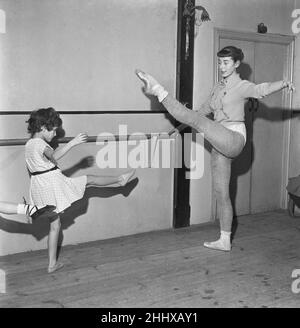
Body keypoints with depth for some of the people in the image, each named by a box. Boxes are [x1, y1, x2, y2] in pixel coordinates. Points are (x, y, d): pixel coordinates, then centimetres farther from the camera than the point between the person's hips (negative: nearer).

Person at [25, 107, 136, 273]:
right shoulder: (40, 144, -16)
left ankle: (52, 264, 19)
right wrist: (73, 142, -40)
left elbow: (30, 170, 22)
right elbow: (54, 156, -38)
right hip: (53, 183, -9)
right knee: (89, 180, 8)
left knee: (54, 225, 14)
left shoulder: (28, 144, 14)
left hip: (40, 188, 9)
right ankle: (121, 179, 27)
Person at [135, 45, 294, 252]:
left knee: (196, 119, -23)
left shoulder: (242, 86, -2)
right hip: (220, 144, 8)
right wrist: (181, 126, 31)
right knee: (221, 192, 7)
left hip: (233, 139, -8)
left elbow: (262, 90, -22)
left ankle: (158, 90, -9)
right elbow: (205, 110, 30)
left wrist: (283, 84, -42)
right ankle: (225, 241, 14)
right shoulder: (218, 88, 20)